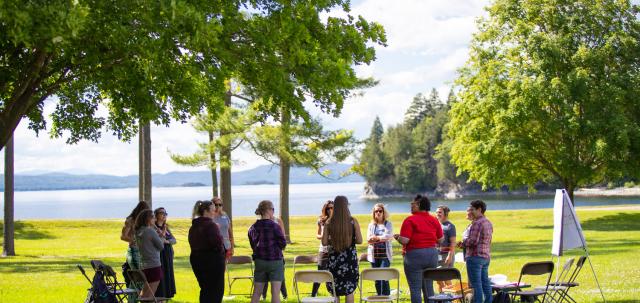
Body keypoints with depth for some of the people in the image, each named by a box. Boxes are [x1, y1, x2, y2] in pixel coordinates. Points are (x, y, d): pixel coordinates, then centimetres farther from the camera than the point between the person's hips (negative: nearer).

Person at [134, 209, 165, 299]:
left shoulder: (138, 232, 9)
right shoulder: (151, 231, -14)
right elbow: (161, 246, -6)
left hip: (144, 266, 8)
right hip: (154, 266, -8)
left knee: (143, 294, 16)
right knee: (149, 296, -6)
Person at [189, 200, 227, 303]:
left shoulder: (193, 226, 9)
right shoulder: (211, 225, -17)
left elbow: (193, 244, 12)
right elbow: (218, 243, -24)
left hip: (196, 259, 8)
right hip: (213, 260, -8)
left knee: (205, 288, 17)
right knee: (216, 289, 2)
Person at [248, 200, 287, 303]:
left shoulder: (253, 228, 2)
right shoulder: (275, 226, -14)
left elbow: (253, 245, 11)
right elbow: (283, 244, -8)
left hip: (259, 261, 5)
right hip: (275, 261, -5)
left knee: (256, 292, 11)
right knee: (275, 292, -4)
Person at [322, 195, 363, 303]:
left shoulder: (329, 223, -5)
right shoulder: (353, 221, -7)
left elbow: (324, 242, -6)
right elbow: (359, 241, -8)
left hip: (334, 258, 1)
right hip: (350, 258, 0)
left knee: (335, 290, 9)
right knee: (349, 290, 9)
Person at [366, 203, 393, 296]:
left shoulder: (388, 224, 5)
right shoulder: (371, 225, 11)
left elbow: (389, 236, -10)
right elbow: (368, 239, 1)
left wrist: (376, 238, -9)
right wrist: (382, 238, -13)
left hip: (385, 255, -3)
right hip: (374, 255, 3)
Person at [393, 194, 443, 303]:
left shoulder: (410, 220, -12)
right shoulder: (434, 220, 6)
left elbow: (404, 240, -17)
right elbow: (440, 240, 11)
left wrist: (397, 236, 3)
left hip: (415, 255, -6)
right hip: (432, 254, 6)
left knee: (415, 289, 0)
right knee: (429, 287, 14)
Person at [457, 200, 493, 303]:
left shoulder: (477, 223, -15)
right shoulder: (488, 222, 16)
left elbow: (473, 241, -22)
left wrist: (462, 243, -4)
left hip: (475, 256, -10)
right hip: (486, 256, 10)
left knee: (476, 284, -6)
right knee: (485, 282, 12)